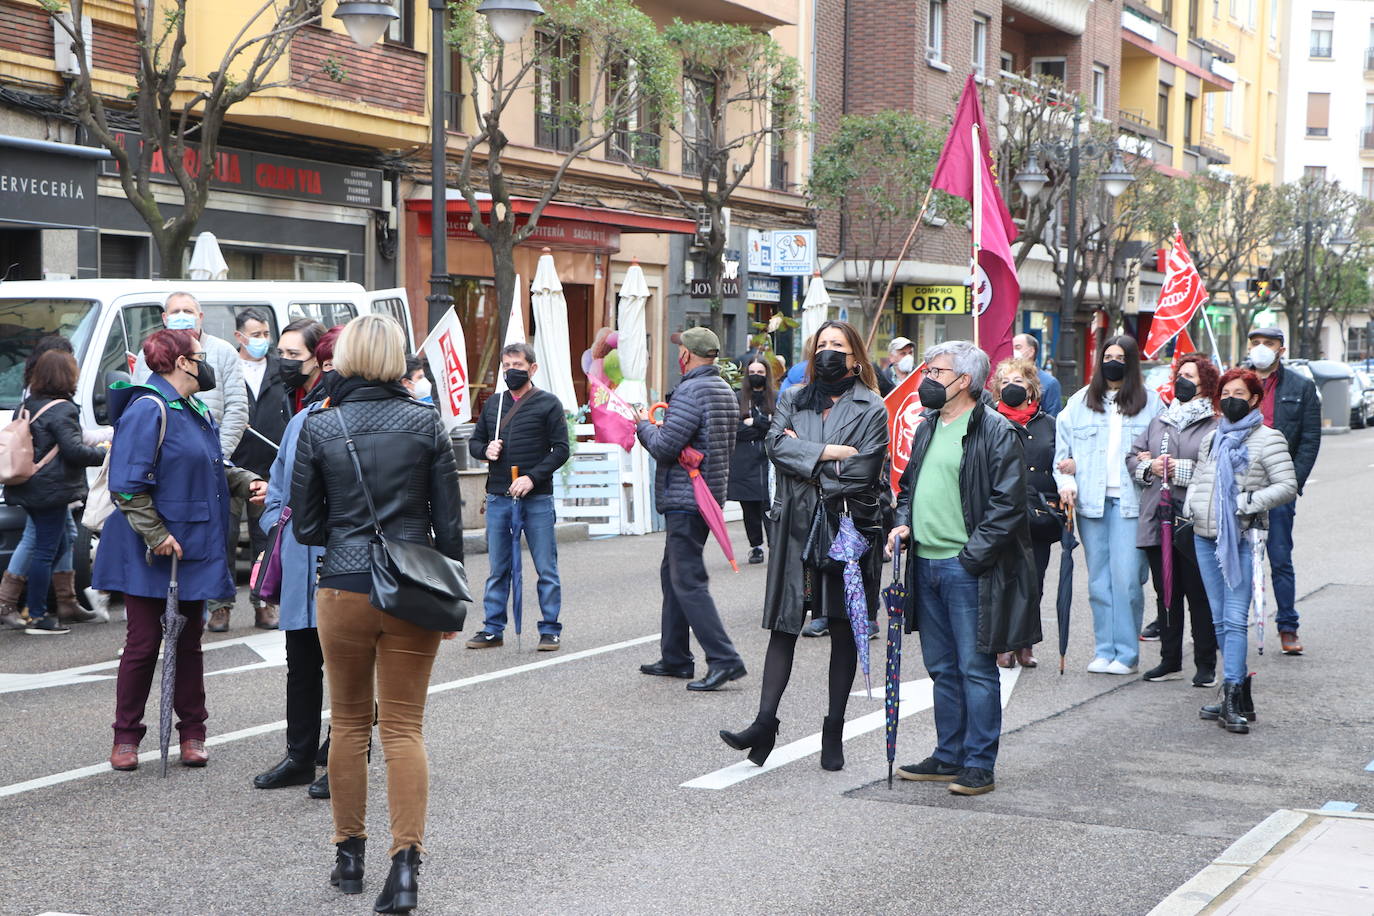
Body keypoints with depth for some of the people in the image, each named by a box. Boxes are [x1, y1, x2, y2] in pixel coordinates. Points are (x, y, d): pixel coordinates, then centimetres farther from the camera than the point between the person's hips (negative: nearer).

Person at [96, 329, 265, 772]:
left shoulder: (198, 411, 13)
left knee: (188, 642, 13)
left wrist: (247, 482, 5)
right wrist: (156, 535, -21)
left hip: (194, 548, 8)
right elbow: (127, 486, -19)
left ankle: (192, 732, 21)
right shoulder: (149, 409, -15)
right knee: (144, 643, 1)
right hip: (152, 553, -8)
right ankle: (126, 736, 14)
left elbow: (215, 467, 25)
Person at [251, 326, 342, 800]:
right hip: (300, 562, 7)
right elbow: (278, 482, 24)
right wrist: (275, 524, 11)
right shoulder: (301, 421, 14)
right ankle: (300, 756, 27)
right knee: (301, 663, 15)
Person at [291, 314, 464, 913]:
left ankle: (349, 854, 23)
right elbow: (449, 521, 0)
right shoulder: (425, 423, -2)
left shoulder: (319, 428, -3)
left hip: (343, 588, 0)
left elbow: (306, 527, 2)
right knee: (404, 728, 4)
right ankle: (406, 863, -6)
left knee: (349, 722, 15)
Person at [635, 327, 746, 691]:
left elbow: (663, 447, -21)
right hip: (711, 493, 10)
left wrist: (645, 424, 0)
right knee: (673, 574, 18)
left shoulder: (691, 391, -17)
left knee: (688, 580, -9)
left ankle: (724, 659, -13)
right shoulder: (725, 390, 13)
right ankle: (674, 658, 23)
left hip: (685, 497, -10)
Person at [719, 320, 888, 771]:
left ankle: (834, 730, 13)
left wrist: (806, 458, -3)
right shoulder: (794, 399, 13)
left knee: (844, 628, 5)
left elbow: (861, 473, -10)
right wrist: (830, 453, -13)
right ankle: (764, 723, -5)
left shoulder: (872, 409, 1)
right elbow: (776, 443, -4)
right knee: (783, 624, -2)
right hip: (797, 527, 2)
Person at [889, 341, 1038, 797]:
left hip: (968, 568, -8)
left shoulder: (995, 431, -10)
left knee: (976, 669, -2)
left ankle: (979, 765, 6)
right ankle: (948, 758, 24)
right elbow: (910, 485, 26)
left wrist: (972, 554, -17)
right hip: (926, 565, 8)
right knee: (942, 668, 15)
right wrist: (903, 522, 8)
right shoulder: (928, 427, 15)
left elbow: (1007, 503, -14)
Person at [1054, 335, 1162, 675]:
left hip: (1130, 501, -3)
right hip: (1090, 502, 3)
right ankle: (1104, 650, 13)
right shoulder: (1080, 402, 11)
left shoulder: (1150, 403, 6)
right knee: (1099, 579, 6)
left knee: (1127, 577, -7)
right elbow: (1063, 449, 9)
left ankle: (1126, 653, 1)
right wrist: (1067, 483, -4)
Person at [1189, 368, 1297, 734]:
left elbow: (1287, 486, -8)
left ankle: (1232, 698, -14)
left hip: (1241, 539, -7)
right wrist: (1191, 503, 8)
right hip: (1205, 537, 7)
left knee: (1235, 619, -12)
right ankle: (1241, 697, 15)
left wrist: (1249, 504, -16)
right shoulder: (1212, 438, 18)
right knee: (1220, 620, 8)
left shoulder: (1267, 439, -2)